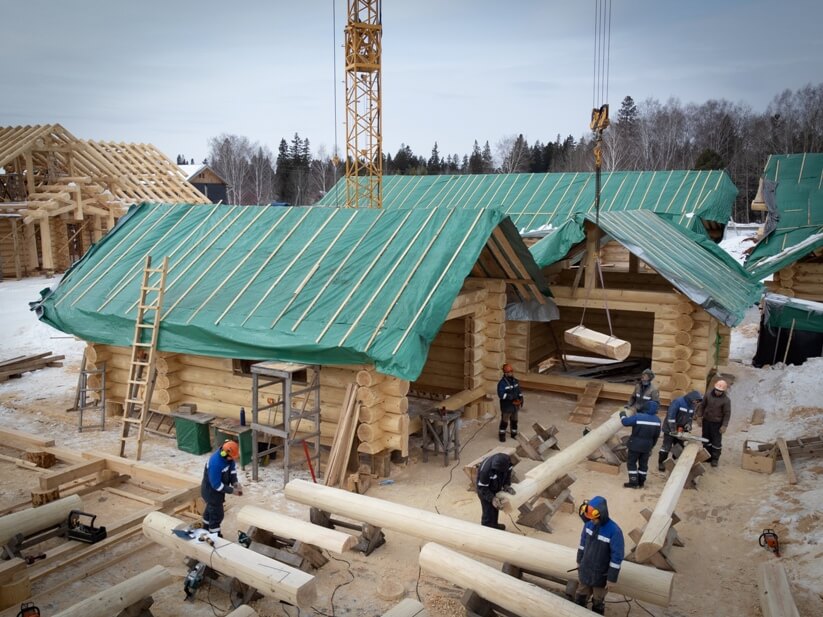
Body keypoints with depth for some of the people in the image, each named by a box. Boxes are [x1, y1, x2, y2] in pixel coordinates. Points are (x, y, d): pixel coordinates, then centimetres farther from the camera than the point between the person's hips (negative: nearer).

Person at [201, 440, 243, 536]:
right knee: (217, 514, 3)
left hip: (217, 488, 9)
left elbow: (232, 466, 0)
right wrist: (232, 490, -24)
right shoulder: (215, 463, -40)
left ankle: (206, 530, 50)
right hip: (211, 491, -9)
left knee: (210, 509, 28)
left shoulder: (226, 454, -17)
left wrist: (235, 482, -13)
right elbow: (216, 485, -31)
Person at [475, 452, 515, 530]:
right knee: (488, 512, -2)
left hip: (497, 488, 7)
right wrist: (492, 498, -39)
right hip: (485, 490, -6)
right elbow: (482, 488, -30)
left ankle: (494, 525, 47)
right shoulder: (486, 469, -43)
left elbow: (508, 472, -4)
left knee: (496, 508, 24)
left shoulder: (505, 461, -27)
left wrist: (507, 485, -15)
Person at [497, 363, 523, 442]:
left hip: (515, 406, 7)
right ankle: (501, 435, 18)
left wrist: (521, 399, 7)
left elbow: (519, 391, 15)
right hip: (506, 407, -7)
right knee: (504, 422, 3)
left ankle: (514, 434, 34)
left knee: (514, 421, 19)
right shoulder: (502, 383, -20)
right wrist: (511, 396, -35)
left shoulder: (515, 381, 3)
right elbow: (501, 394, -28)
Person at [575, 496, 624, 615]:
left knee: (598, 600, 19)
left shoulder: (614, 531, -30)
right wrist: (579, 560, 13)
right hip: (585, 569, 5)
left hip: (600, 574, -5)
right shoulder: (589, 523, -13)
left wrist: (611, 578, -16)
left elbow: (617, 557, -22)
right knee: (581, 596, 24)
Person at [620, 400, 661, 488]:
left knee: (631, 463, 6)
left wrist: (623, 415, 7)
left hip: (636, 445, -5)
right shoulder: (657, 420, -1)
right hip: (647, 445, 5)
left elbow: (625, 422, -14)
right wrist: (652, 446, 21)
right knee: (643, 464, 16)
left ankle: (633, 482, 5)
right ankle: (641, 482, 24)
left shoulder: (638, 417, -21)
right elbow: (656, 435, 8)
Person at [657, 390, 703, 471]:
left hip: (680, 429, 7)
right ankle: (660, 463, 6)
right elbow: (670, 415, -25)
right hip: (670, 429, -7)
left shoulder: (692, 405, 3)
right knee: (666, 446, -3)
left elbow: (690, 417, 14)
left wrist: (688, 426, -5)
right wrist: (673, 429, -25)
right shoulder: (678, 401, -21)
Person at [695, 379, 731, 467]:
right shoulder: (708, 394, -8)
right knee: (706, 439, 15)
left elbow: (727, 414, -12)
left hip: (717, 423, -4)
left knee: (716, 441, 5)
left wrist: (724, 426, -14)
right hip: (706, 420, 4)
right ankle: (708, 456, 31)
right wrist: (699, 416, 4)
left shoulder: (726, 400, -18)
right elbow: (702, 405, 4)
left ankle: (715, 459, 19)